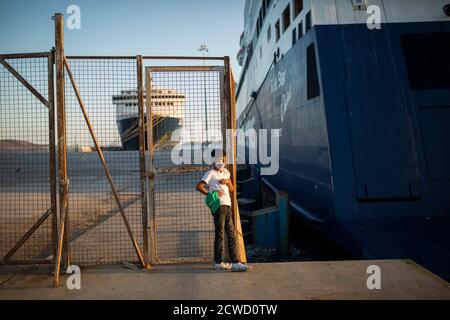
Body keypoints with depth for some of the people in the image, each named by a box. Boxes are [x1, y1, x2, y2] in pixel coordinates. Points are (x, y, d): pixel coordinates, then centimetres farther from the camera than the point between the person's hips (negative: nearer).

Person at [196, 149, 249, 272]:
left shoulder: (226, 172, 19)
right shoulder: (211, 173, -3)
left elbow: (232, 189, 20)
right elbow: (199, 186, -14)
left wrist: (227, 181, 1)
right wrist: (211, 194, -19)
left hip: (227, 206, 8)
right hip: (219, 206, -8)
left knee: (231, 235, 5)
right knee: (220, 235, -3)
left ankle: (235, 263, 6)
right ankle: (218, 263, 7)